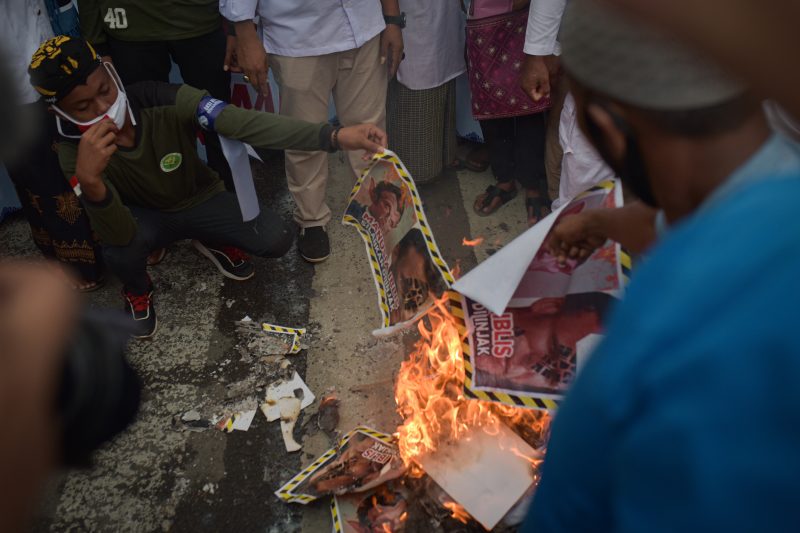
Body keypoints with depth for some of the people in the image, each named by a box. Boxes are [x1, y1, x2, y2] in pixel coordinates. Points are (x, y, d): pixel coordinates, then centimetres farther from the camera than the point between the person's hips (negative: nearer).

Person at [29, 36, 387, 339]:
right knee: (120, 248, -36)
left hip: (200, 199, 1)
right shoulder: (75, 153, -27)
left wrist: (337, 136, -53)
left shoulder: (165, 102, -30)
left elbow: (246, 124, -42)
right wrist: (89, 180, -59)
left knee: (277, 240, -19)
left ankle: (214, 242, 16)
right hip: (146, 215, -1)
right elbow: (122, 235, -38)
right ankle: (137, 290, 4)